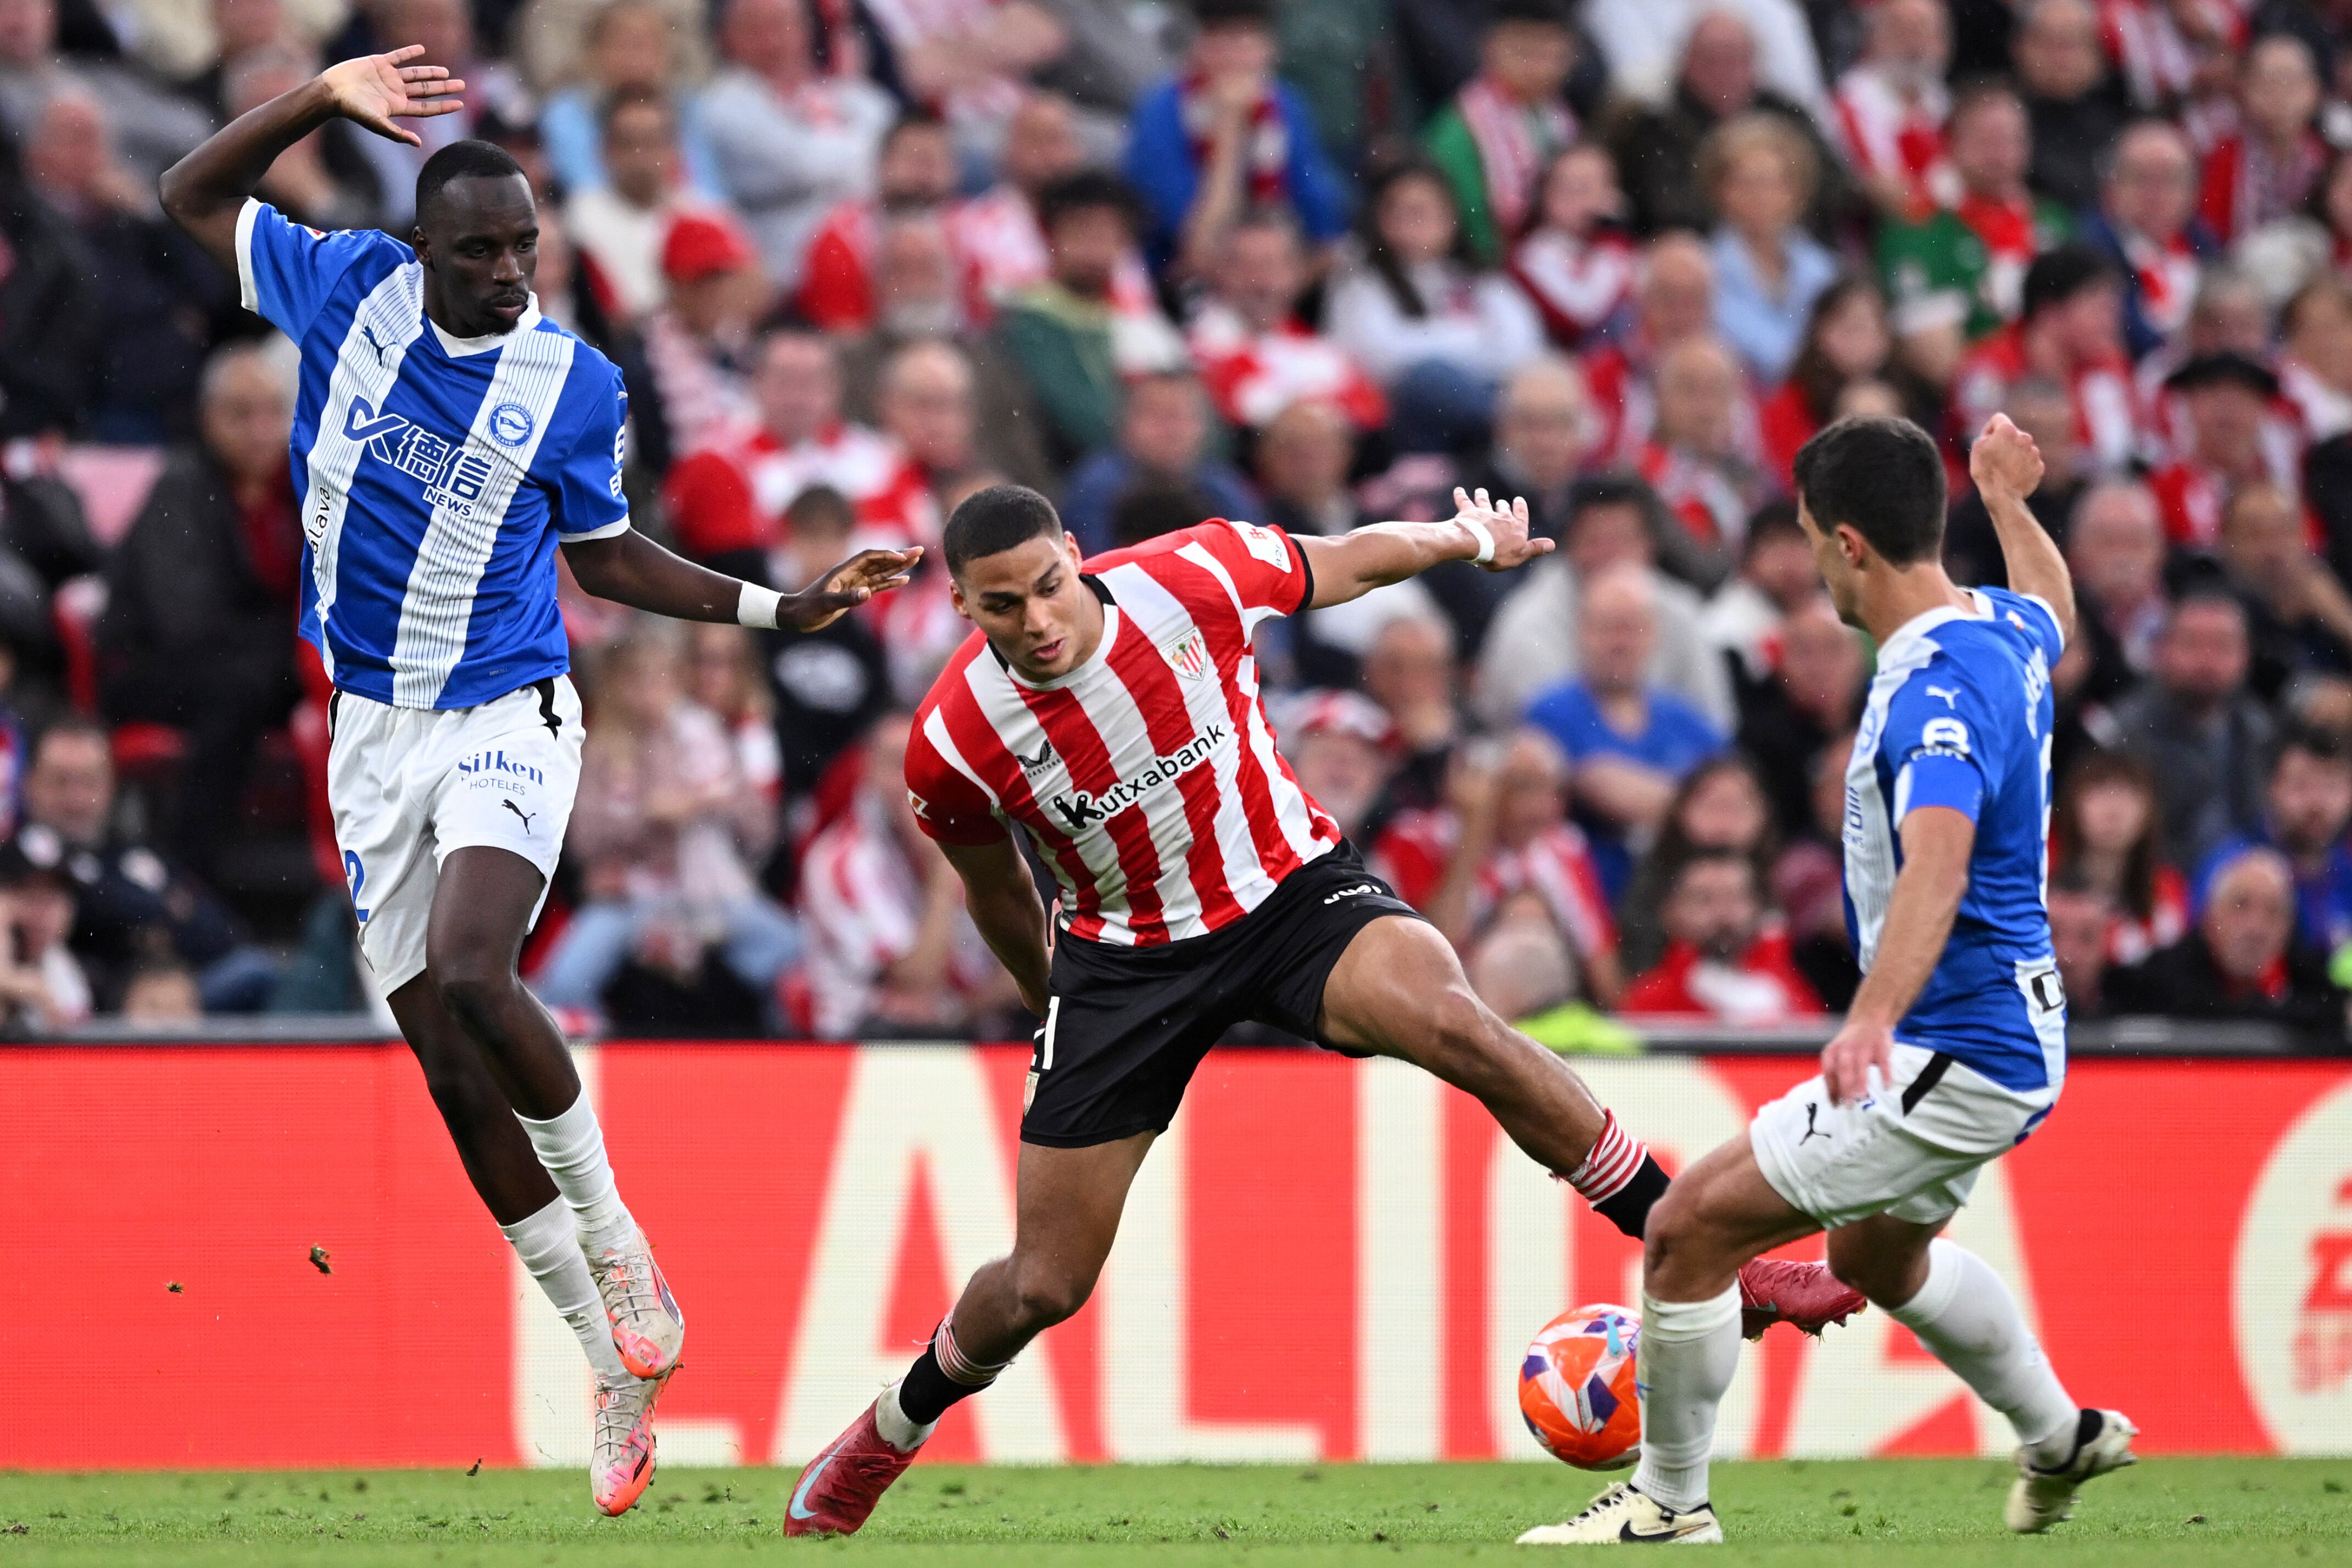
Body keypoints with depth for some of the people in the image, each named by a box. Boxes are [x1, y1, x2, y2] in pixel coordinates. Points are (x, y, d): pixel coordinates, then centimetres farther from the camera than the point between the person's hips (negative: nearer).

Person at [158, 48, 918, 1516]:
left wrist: (778, 607, 3)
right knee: (451, 1069, 1)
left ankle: (612, 1233, -7)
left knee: (472, 978, -30)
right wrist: (323, 97, -8)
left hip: (507, 717, -3)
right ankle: (619, 1358, 11)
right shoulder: (353, 292, -2)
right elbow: (196, 195, 7)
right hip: (374, 730, 3)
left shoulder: (575, 386, -4)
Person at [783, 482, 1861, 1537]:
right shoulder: (954, 746, -19)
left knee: (1461, 1031, -32)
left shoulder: (1194, 579, -22)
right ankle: (889, 1432, 34)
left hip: (1291, 886, -1)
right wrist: (1056, 1013, 20)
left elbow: (1350, 562, 1)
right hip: (1126, 957, 1)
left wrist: (1475, 539, 19)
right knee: (1041, 1288, 2)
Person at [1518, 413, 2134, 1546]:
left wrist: (1875, 1016, -57)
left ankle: (1669, 1500, 3)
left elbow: (1937, 859, -44)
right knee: (1875, 1254, 34)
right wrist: (2009, 501, 48)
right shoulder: (2003, 632, 3)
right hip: (2010, 1031, 11)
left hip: (1951, 1059, -11)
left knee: (1690, 1226, -11)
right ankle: (2060, 1442, 49)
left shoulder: (1937, 688, -27)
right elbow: (2052, 610, 31)